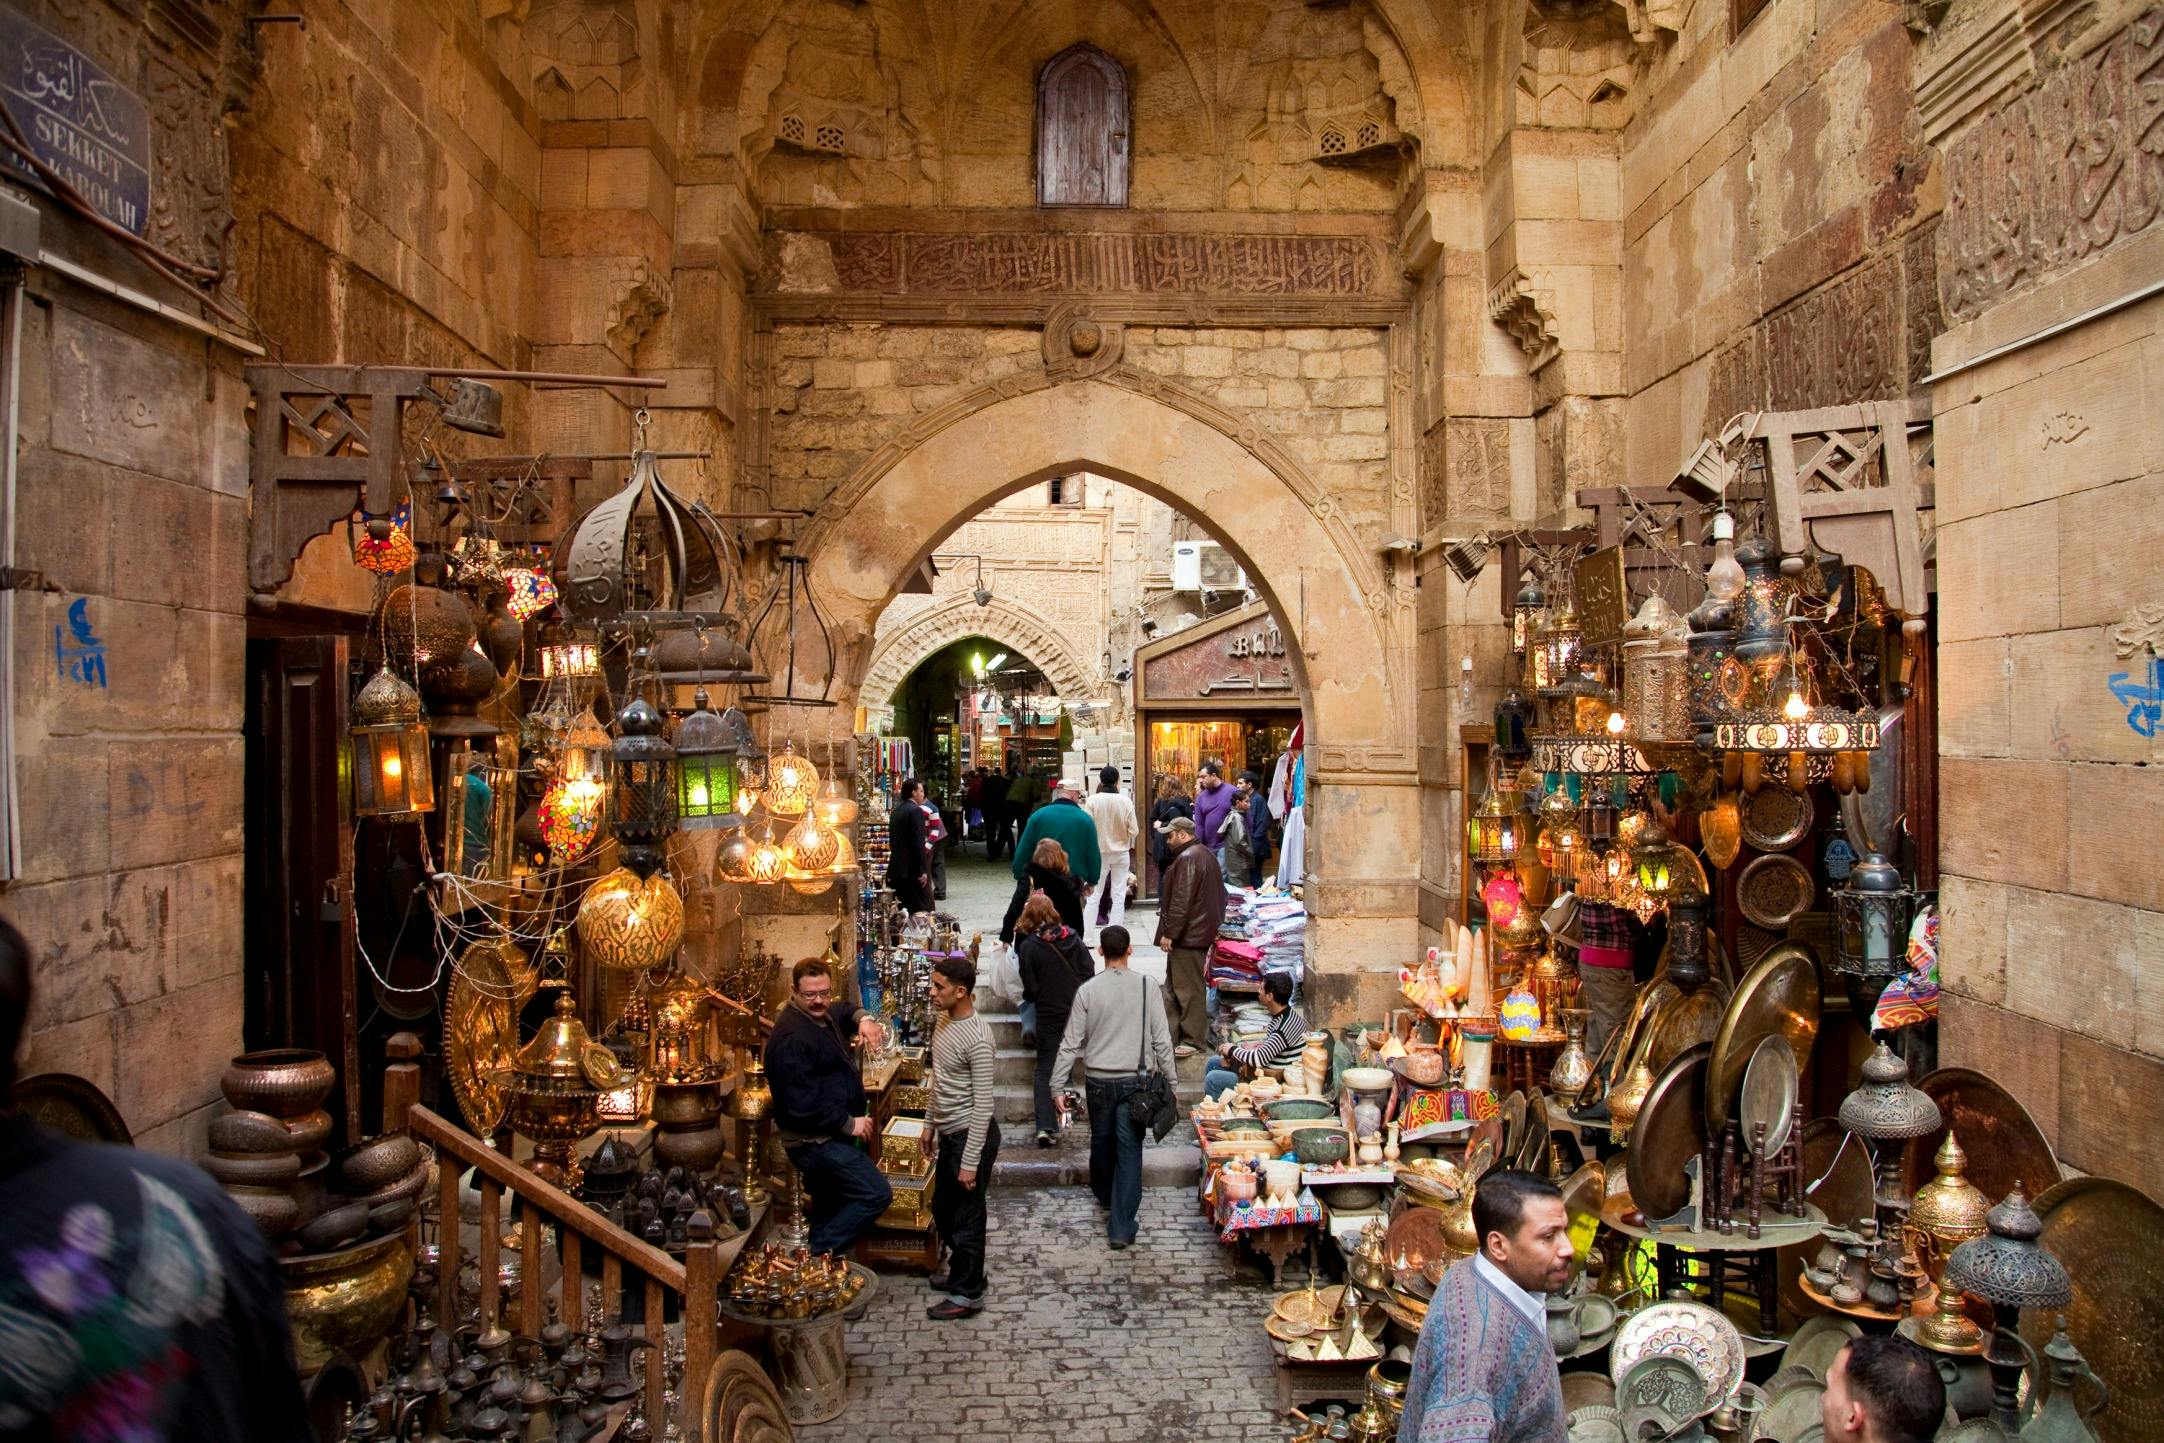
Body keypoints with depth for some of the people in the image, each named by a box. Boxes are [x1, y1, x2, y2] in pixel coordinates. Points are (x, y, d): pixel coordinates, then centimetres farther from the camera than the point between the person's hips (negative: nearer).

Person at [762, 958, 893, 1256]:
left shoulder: (822, 1014, 7)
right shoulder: (791, 1037, -24)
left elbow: (845, 1011, 30)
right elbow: (802, 1105, -27)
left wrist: (863, 1019, 6)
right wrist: (849, 1124, -19)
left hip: (829, 1136, 10)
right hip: (817, 1141, -10)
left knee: (829, 1214, 20)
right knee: (877, 1194, -14)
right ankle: (819, 1254, -5)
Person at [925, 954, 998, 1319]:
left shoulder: (977, 1039, -26)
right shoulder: (946, 1022, 3)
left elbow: (983, 1105, -24)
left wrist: (970, 1162, -22)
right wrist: (931, 1124, 21)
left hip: (970, 1136, -9)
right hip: (949, 1133, 9)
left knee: (966, 1217, 5)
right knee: (942, 1208, 22)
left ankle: (967, 1294, 20)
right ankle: (962, 1272, 40)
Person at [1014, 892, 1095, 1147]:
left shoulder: (1028, 946, -12)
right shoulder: (1072, 936, -4)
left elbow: (1030, 988, -10)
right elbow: (1089, 971, -2)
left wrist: (1029, 998, 12)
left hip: (1047, 1014, -2)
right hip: (1076, 1009, 2)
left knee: (1045, 1069, 6)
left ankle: (1045, 1127, -5)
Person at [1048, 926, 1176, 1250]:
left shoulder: (1088, 990, -8)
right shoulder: (1146, 986, -8)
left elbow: (1071, 1043, -6)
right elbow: (1162, 1039, -5)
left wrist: (1058, 1085, 2)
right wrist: (1169, 1079, 5)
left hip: (1098, 1080, 1)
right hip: (1136, 1080, -1)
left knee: (1101, 1140, 22)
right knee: (1129, 1149, 3)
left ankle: (1105, 1196, 46)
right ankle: (1121, 1227, 0)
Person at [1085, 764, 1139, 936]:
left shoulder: (1093, 800, -15)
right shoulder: (1126, 801, -12)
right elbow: (1134, 830, -8)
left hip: (1099, 852, 0)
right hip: (1121, 852, 0)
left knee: (1094, 894, 8)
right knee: (1119, 895, 11)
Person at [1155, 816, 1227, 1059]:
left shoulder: (1187, 859, -20)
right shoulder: (1206, 854, 14)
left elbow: (1181, 901, -23)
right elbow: (1218, 895, 21)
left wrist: (1169, 933, -19)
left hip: (1188, 936, -11)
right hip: (1202, 931, 11)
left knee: (1189, 988, -3)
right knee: (1174, 984, 17)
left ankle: (1194, 1040, 3)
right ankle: (1171, 1031, 23)